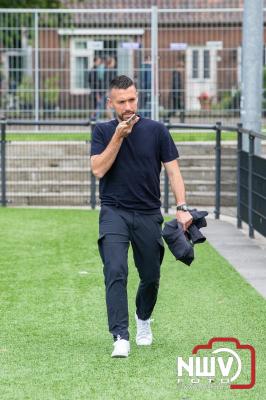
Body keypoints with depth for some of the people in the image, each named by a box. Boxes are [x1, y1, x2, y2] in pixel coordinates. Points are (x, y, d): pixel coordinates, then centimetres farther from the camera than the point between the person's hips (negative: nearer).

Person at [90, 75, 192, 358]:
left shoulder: (156, 131, 1)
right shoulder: (103, 132, 3)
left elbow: (173, 170, 0)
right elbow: (98, 169, -9)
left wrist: (182, 208, -12)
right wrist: (119, 136, -15)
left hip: (148, 214, 1)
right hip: (114, 212, -1)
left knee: (151, 277, 9)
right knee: (115, 272, -19)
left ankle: (143, 319, 40)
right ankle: (120, 338, -21)